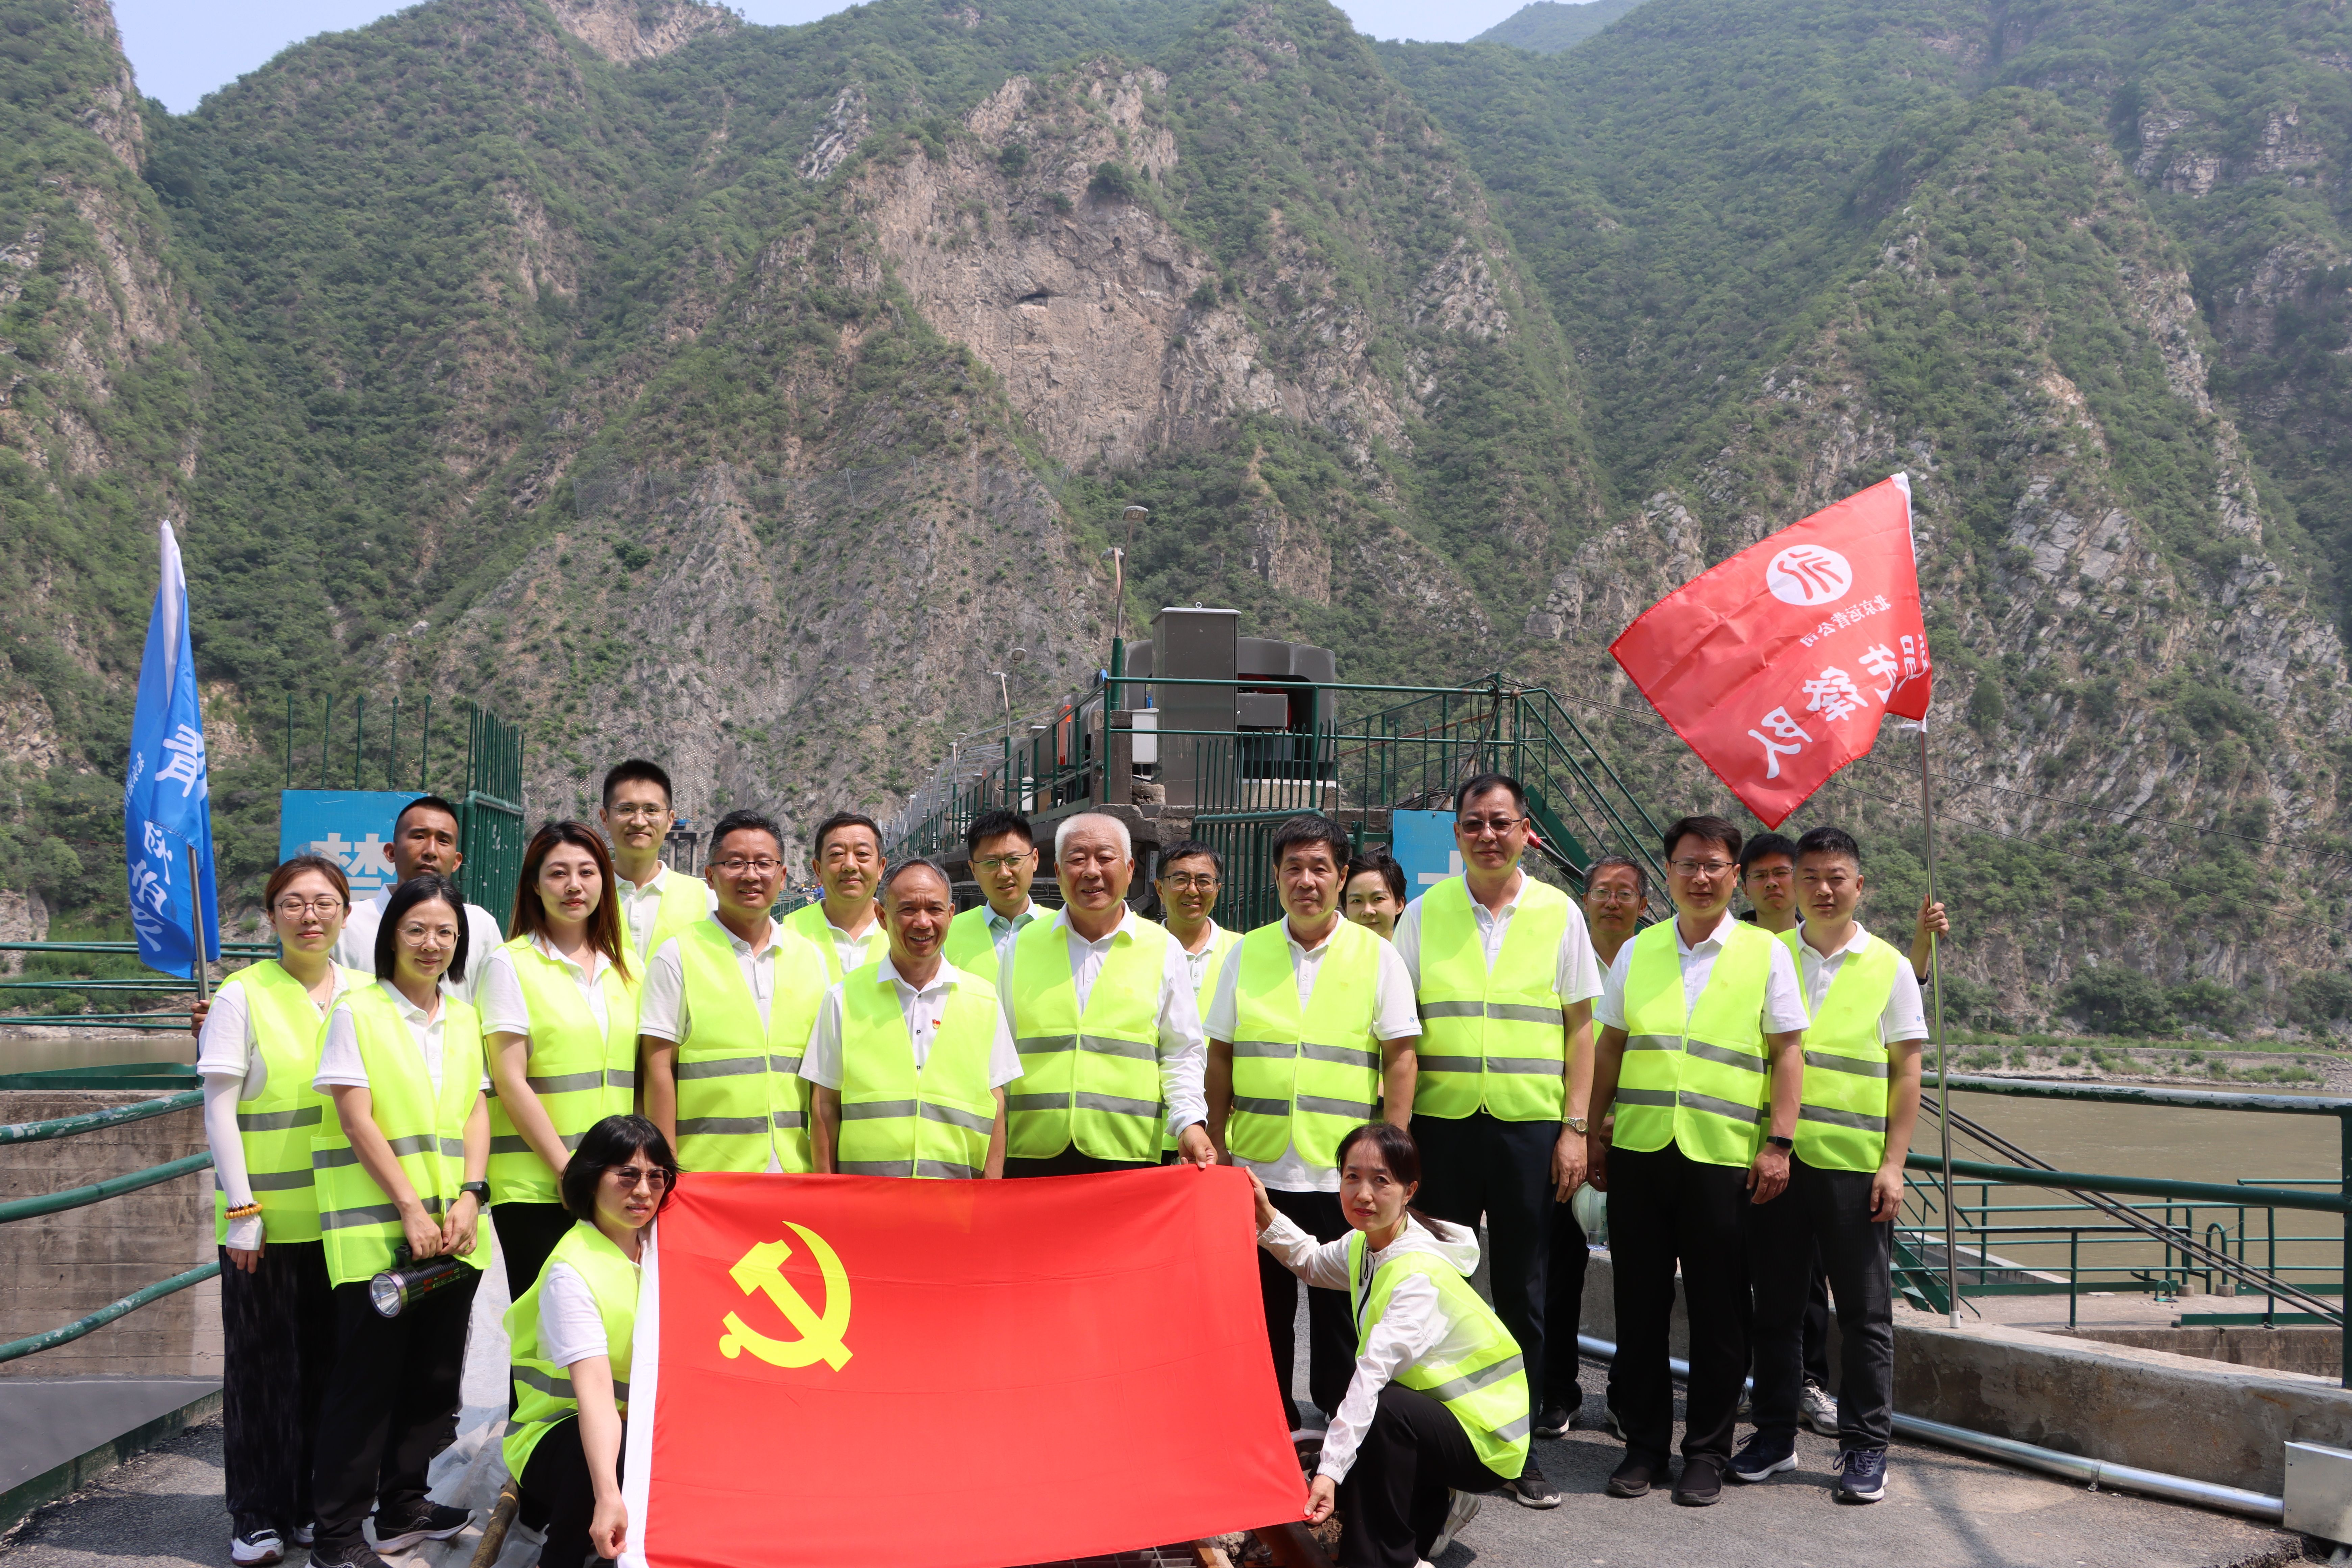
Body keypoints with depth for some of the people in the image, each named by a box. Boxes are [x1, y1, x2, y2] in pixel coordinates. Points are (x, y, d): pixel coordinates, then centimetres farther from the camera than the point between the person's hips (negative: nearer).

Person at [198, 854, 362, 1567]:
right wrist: (241, 1209, -11)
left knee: (329, 1363, 9)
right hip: (265, 1217, -3)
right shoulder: (244, 996, -4)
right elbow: (219, 1109, -6)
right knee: (263, 1364, 3)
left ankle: (315, 1507, 21)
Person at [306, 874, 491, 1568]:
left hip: (452, 1231, 5)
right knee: (368, 1376, -5)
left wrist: (469, 1196, -4)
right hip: (374, 1230, -5)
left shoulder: (464, 1019, 14)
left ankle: (403, 1508, 22)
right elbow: (358, 1121, -8)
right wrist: (410, 1208, -13)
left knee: (434, 1374, 9)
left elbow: (477, 1112, 11)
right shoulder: (357, 1011, -3)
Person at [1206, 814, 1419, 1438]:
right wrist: (1219, 1150, 6)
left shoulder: (1378, 956, 1)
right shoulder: (1247, 954, 8)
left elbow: (1400, 1059, -1)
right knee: (1263, 1306, 9)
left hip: (1344, 1172, -2)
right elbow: (1221, 1057, 11)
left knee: (1340, 1312, 3)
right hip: (1258, 1168, 2)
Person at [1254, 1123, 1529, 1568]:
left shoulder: (1421, 1276, -29)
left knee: (1381, 1411, -34)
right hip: (1436, 1414, 9)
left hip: (1485, 1440, -9)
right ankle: (1436, 1512, 21)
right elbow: (1313, 1263, 23)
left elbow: (1374, 1370, -41)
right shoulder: (1364, 1246, -1)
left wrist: (1331, 1470, -50)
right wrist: (1267, 1217, 4)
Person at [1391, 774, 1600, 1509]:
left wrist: (1575, 1129, -1)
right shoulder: (1424, 914, 5)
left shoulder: (1558, 914, 4)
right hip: (1440, 1122, 0)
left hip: (1531, 1125, 0)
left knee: (1523, 1291, 6)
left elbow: (1579, 1028, 5)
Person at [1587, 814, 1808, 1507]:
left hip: (1725, 1157, -2)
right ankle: (1644, 1445, 18)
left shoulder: (1765, 953, 3)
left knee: (1718, 1313, 3)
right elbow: (1609, 1048, 15)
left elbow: (1788, 1053, 1)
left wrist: (1779, 1142, -6)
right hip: (1639, 1151, 3)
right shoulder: (1637, 952, 11)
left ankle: (1707, 1451, 15)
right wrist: (1593, 1133, 10)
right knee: (1639, 1306, 7)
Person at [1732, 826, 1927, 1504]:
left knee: (1865, 1312, 4)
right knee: (1775, 1306, 9)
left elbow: (1907, 1072, 3)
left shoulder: (1888, 967, 4)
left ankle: (1866, 1449, 13)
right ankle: (1774, 1435, 20)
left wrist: (1893, 1163, -5)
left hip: (1854, 1165, -2)